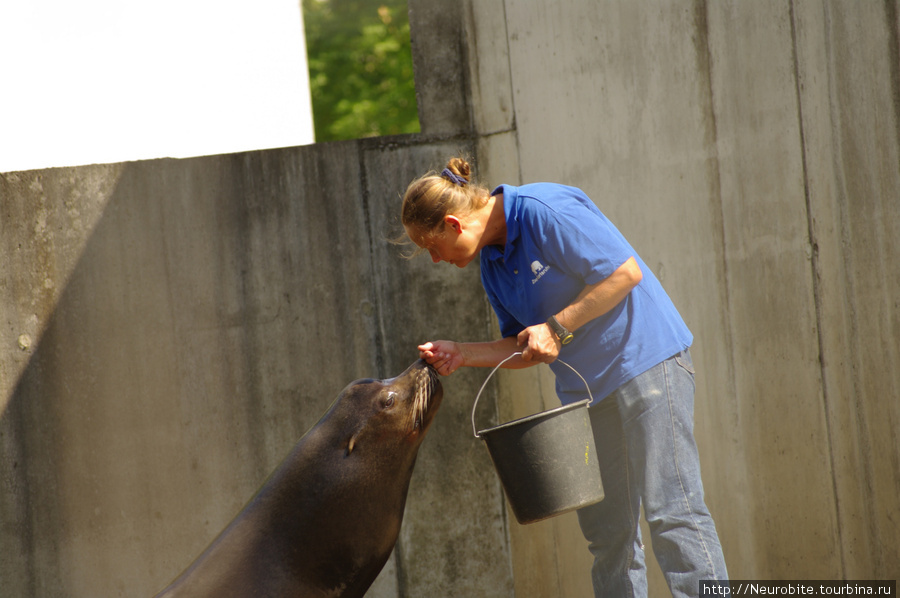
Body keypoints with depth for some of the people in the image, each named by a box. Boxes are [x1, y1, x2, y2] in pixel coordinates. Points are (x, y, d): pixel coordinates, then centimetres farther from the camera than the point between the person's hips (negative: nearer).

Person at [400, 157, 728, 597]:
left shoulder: (545, 211, -17)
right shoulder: (492, 264, 10)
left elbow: (626, 272, -20)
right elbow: (525, 349, 14)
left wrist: (557, 326, -18)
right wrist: (463, 354, 0)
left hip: (644, 358, -9)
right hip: (584, 387, 9)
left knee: (672, 512, -12)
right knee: (606, 532, 6)